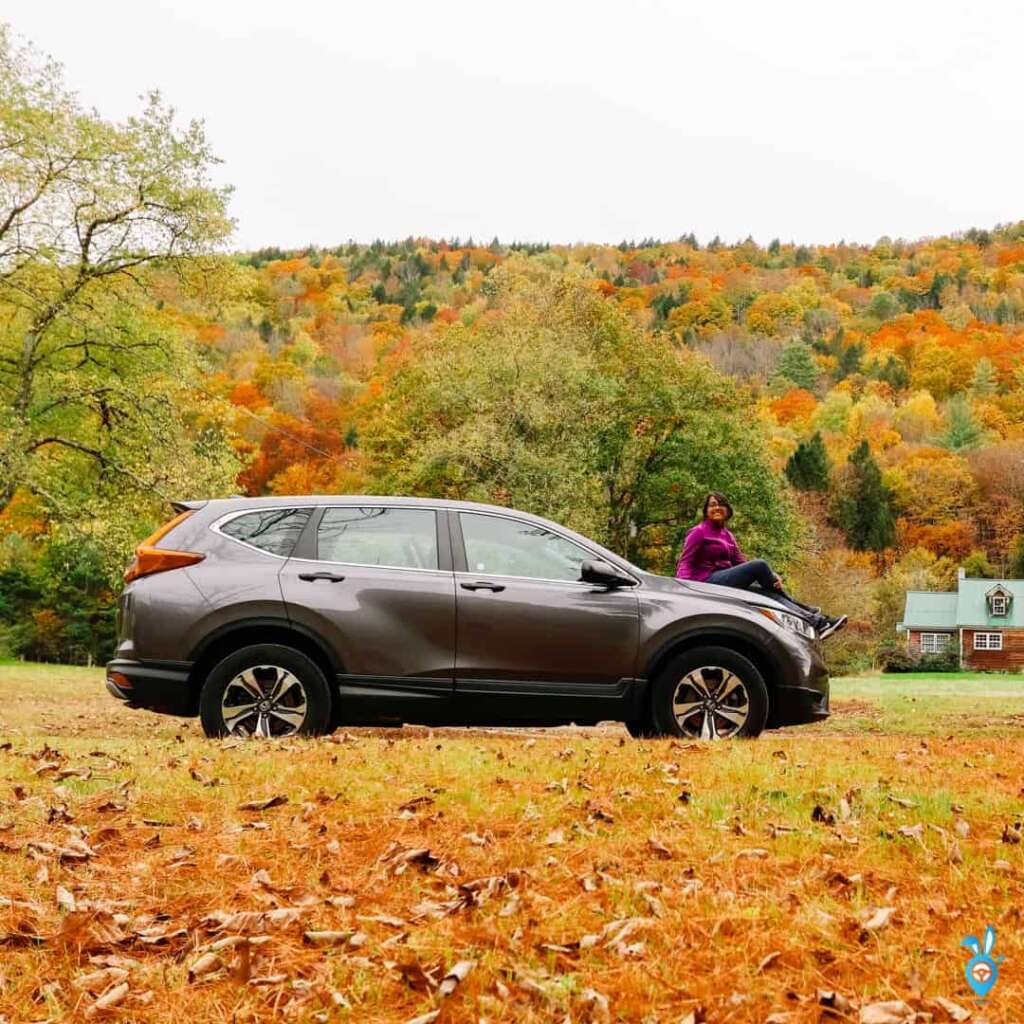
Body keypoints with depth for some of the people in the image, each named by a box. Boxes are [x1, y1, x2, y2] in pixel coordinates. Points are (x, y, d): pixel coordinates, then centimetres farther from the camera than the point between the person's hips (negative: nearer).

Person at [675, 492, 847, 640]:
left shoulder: (727, 535, 20)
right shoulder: (699, 532, -1)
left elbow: (740, 561, 11)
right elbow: (685, 562, -8)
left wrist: (772, 575, -5)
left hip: (727, 582, 8)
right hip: (709, 582, -8)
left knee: (770, 593, -13)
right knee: (759, 564, -20)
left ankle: (817, 622, -25)